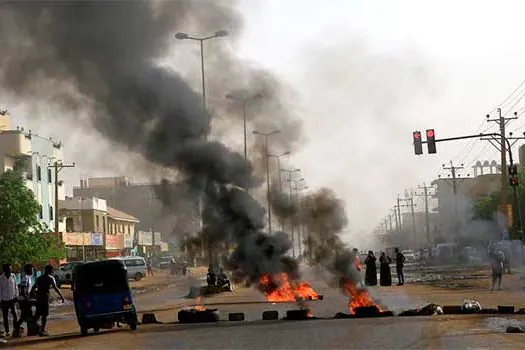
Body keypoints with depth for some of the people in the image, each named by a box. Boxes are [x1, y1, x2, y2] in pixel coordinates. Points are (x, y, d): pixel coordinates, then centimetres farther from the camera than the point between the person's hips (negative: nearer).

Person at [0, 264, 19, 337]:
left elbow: (16, 286, 5)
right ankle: (7, 331, 13)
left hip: (12, 299, 1)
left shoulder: (13, 276, -2)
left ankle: (16, 329, 4)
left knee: (15, 314, -4)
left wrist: (16, 295, 1)